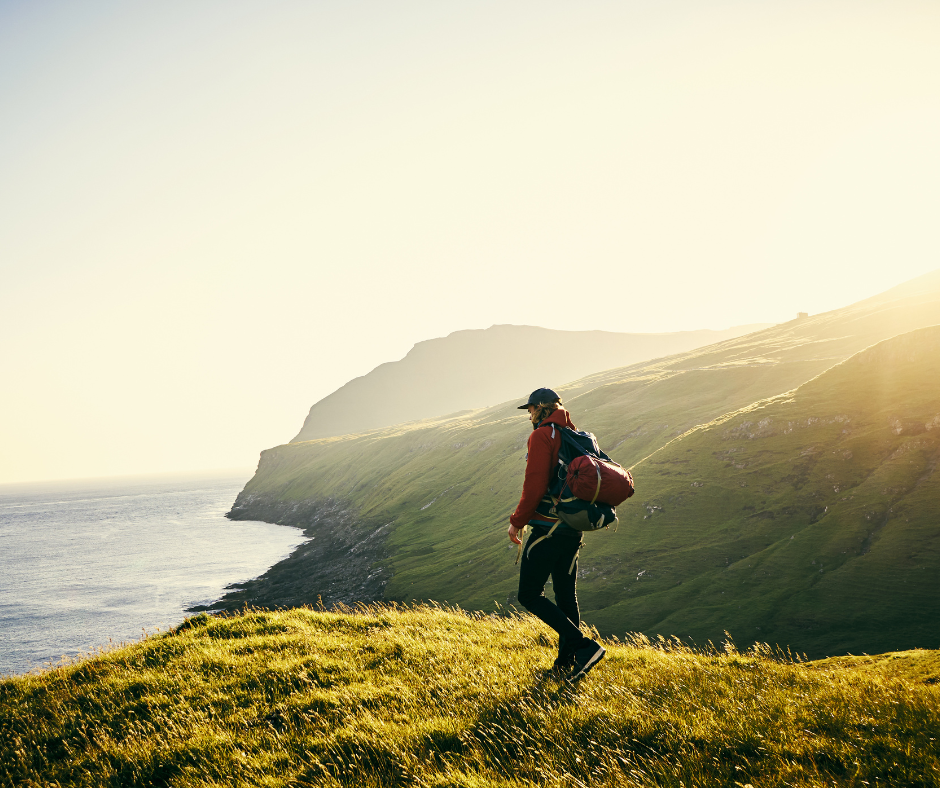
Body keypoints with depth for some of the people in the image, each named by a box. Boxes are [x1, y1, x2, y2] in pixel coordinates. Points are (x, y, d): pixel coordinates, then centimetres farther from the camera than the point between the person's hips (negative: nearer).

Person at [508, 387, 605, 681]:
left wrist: (517, 521, -9)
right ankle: (567, 663, 18)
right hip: (574, 528, 9)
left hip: (548, 527, -9)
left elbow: (535, 485, -18)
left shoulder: (542, 435, -11)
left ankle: (583, 646, -12)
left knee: (530, 595, -3)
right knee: (566, 595, 14)